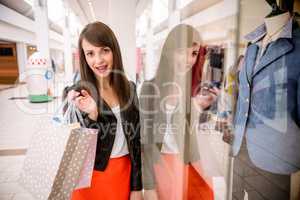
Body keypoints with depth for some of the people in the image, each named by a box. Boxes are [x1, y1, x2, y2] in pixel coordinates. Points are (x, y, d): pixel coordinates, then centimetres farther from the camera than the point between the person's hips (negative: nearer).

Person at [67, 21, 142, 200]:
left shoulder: (129, 88, -5)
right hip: (93, 176, -2)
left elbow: (135, 139, -1)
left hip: (125, 173, 3)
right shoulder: (75, 94, -12)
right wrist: (91, 115, -29)